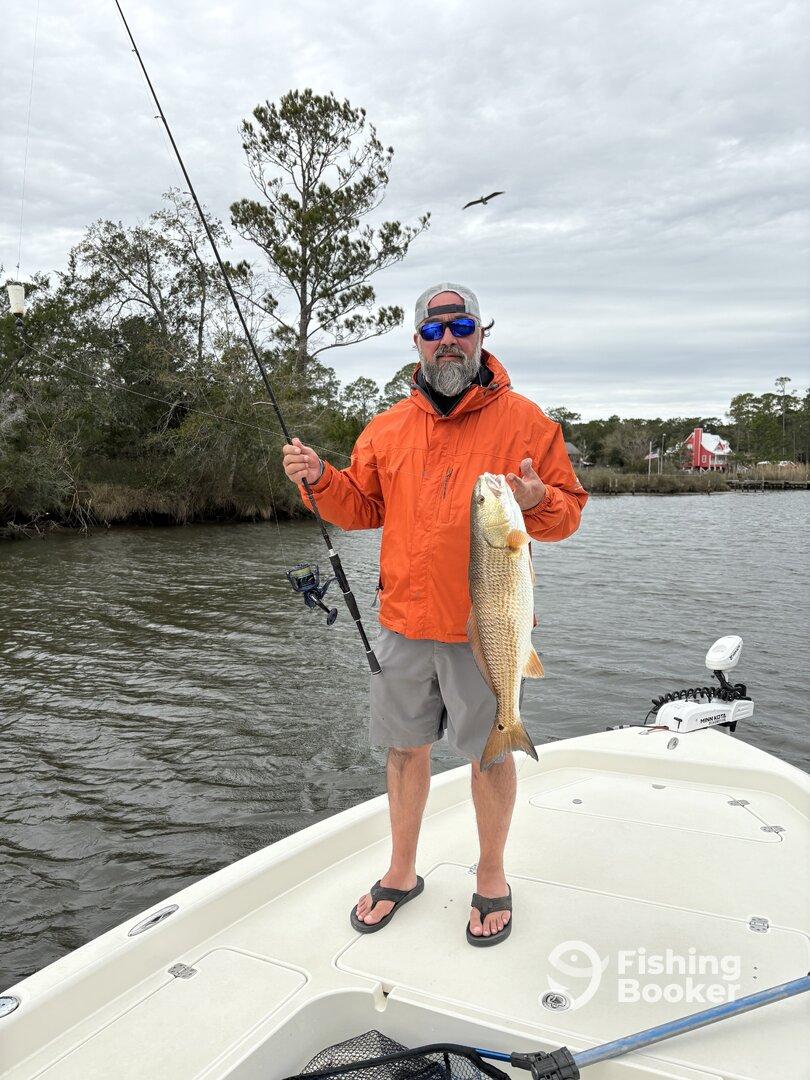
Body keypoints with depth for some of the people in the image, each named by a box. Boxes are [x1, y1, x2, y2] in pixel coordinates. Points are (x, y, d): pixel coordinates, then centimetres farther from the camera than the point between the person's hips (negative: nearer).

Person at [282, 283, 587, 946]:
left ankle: (491, 878, 35)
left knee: (491, 753, 11)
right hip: (404, 621, 4)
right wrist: (320, 479, -5)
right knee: (406, 747, 16)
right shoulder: (388, 427, 8)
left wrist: (537, 501, -23)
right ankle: (402, 873, 37)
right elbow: (361, 507, 13)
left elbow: (568, 512, -2)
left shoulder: (523, 419, -3)